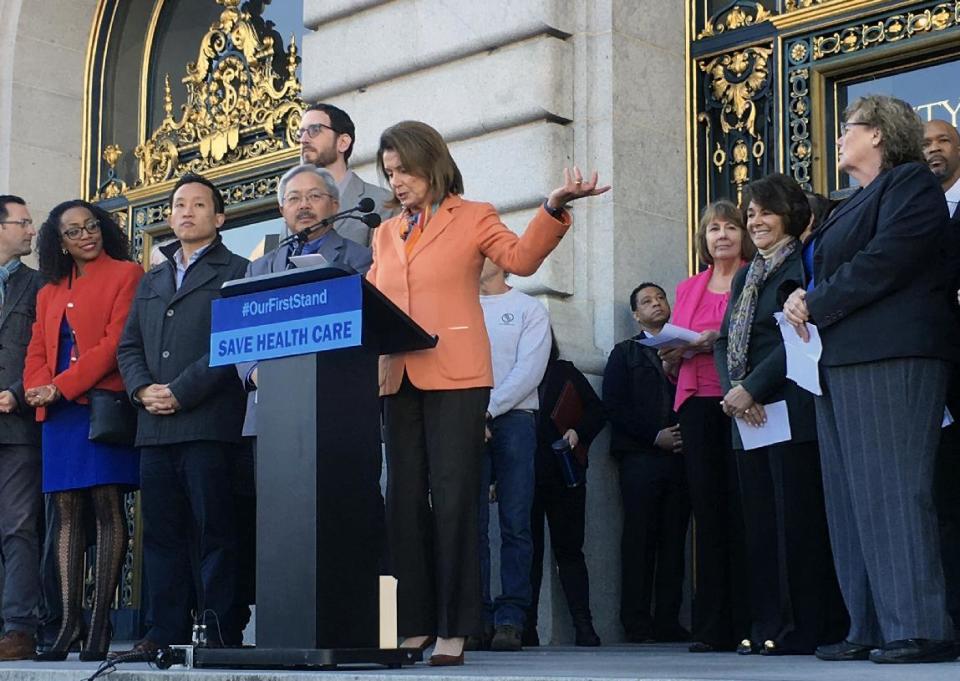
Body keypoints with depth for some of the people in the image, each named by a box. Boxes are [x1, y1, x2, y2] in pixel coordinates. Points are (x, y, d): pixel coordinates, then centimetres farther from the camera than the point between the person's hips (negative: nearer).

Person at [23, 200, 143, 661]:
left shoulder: (125, 275, 3)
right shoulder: (50, 293, 23)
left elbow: (117, 341, -8)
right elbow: (37, 351, 17)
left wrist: (62, 386, -12)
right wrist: (38, 389, -6)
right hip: (58, 413, 6)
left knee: (106, 505, -8)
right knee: (67, 513, 2)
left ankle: (100, 623, -9)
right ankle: (68, 622, 2)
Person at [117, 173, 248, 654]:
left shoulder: (236, 272, 5)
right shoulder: (152, 281, 25)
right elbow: (128, 345, 19)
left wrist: (180, 392, -12)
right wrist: (142, 388, -2)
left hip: (208, 421, -6)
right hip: (154, 426, 6)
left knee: (214, 529, -6)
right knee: (161, 532, 5)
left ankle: (219, 630, -4)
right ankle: (164, 630, 8)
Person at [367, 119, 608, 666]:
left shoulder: (472, 218, 5)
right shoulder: (387, 234, 20)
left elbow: (521, 257, -10)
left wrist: (554, 208, -24)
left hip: (455, 378, -5)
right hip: (398, 380, 5)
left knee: (452, 499, -6)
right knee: (405, 501, 5)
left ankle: (453, 631, -2)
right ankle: (415, 626, 11)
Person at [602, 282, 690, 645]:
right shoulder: (625, 353, 13)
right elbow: (614, 406, 1)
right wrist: (655, 435, -8)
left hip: (679, 454, 3)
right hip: (640, 458, -2)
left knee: (674, 540, 0)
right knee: (640, 537, -5)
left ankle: (667, 620, 1)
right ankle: (637, 622, -4)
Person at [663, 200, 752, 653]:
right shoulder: (688, 290, 21)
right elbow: (670, 365, 23)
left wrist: (721, 340, -15)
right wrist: (673, 355, 1)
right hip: (697, 404, 4)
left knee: (741, 510, -8)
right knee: (707, 510, 0)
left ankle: (747, 623, -4)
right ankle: (712, 627, 0)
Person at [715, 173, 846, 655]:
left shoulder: (804, 265, -3)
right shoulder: (744, 278, 22)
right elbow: (724, 342, 16)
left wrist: (751, 389, -15)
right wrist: (732, 391, -3)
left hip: (792, 410, -8)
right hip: (748, 416, 8)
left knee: (799, 520, -8)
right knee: (760, 523, 5)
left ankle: (807, 629, -5)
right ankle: (769, 627, 8)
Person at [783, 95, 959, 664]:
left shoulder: (911, 183, -1)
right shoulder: (856, 205, 27)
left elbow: (886, 260, -15)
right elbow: (829, 273, 26)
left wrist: (817, 305, -10)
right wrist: (806, 298, 4)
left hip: (890, 359, -10)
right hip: (842, 363, 10)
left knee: (891, 490, -13)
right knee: (853, 499, 5)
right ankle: (871, 628, 6)